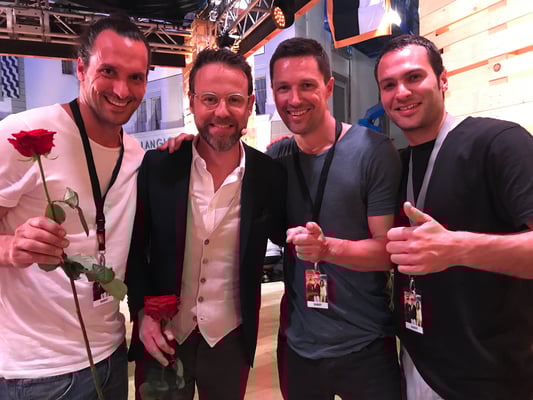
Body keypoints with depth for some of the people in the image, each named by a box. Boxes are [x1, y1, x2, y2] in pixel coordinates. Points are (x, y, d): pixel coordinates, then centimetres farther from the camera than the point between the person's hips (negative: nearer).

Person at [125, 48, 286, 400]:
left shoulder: (270, 174, -11)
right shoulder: (157, 166, -11)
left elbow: (284, 235, 5)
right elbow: (135, 246, -2)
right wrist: (142, 312, -8)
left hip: (230, 339, 1)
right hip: (162, 335, 0)